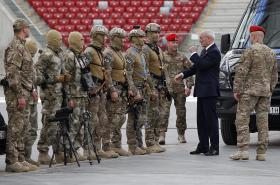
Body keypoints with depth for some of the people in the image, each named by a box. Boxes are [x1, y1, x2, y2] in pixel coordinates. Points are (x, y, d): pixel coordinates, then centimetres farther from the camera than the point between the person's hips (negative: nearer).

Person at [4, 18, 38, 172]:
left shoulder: (21, 46, 17)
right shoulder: (14, 47, -14)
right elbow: (12, 74, -20)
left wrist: (31, 90, 21)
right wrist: (20, 95, -22)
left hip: (23, 93, 10)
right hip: (16, 94, -10)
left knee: (23, 128, 12)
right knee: (15, 128, -8)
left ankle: (20, 159, 17)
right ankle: (12, 162, -6)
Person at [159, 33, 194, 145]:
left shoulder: (182, 57, 9)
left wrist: (189, 86, 1)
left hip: (180, 89, 3)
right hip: (166, 89, -3)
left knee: (181, 112, 7)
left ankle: (181, 135, 18)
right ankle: (162, 135, -13)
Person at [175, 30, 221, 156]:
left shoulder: (214, 52, -14)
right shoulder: (205, 50, 17)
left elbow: (202, 65, -23)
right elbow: (197, 67, 23)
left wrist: (194, 54, -12)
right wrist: (183, 75, 16)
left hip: (209, 91, -10)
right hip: (202, 91, 10)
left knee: (211, 119, -6)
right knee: (201, 120, 11)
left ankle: (214, 148, -4)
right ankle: (203, 146, 17)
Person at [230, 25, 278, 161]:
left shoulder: (250, 51, -8)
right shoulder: (271, 53, 13)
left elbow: (241, 72, -12)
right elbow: (274, 76, 17)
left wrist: (236, 90, -9)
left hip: (250, 90, -6)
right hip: (266, 92, 6)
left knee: (242, 119, -5)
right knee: (263, 121, 6)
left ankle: (243, 150, -14)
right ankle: (261, 152, 5)